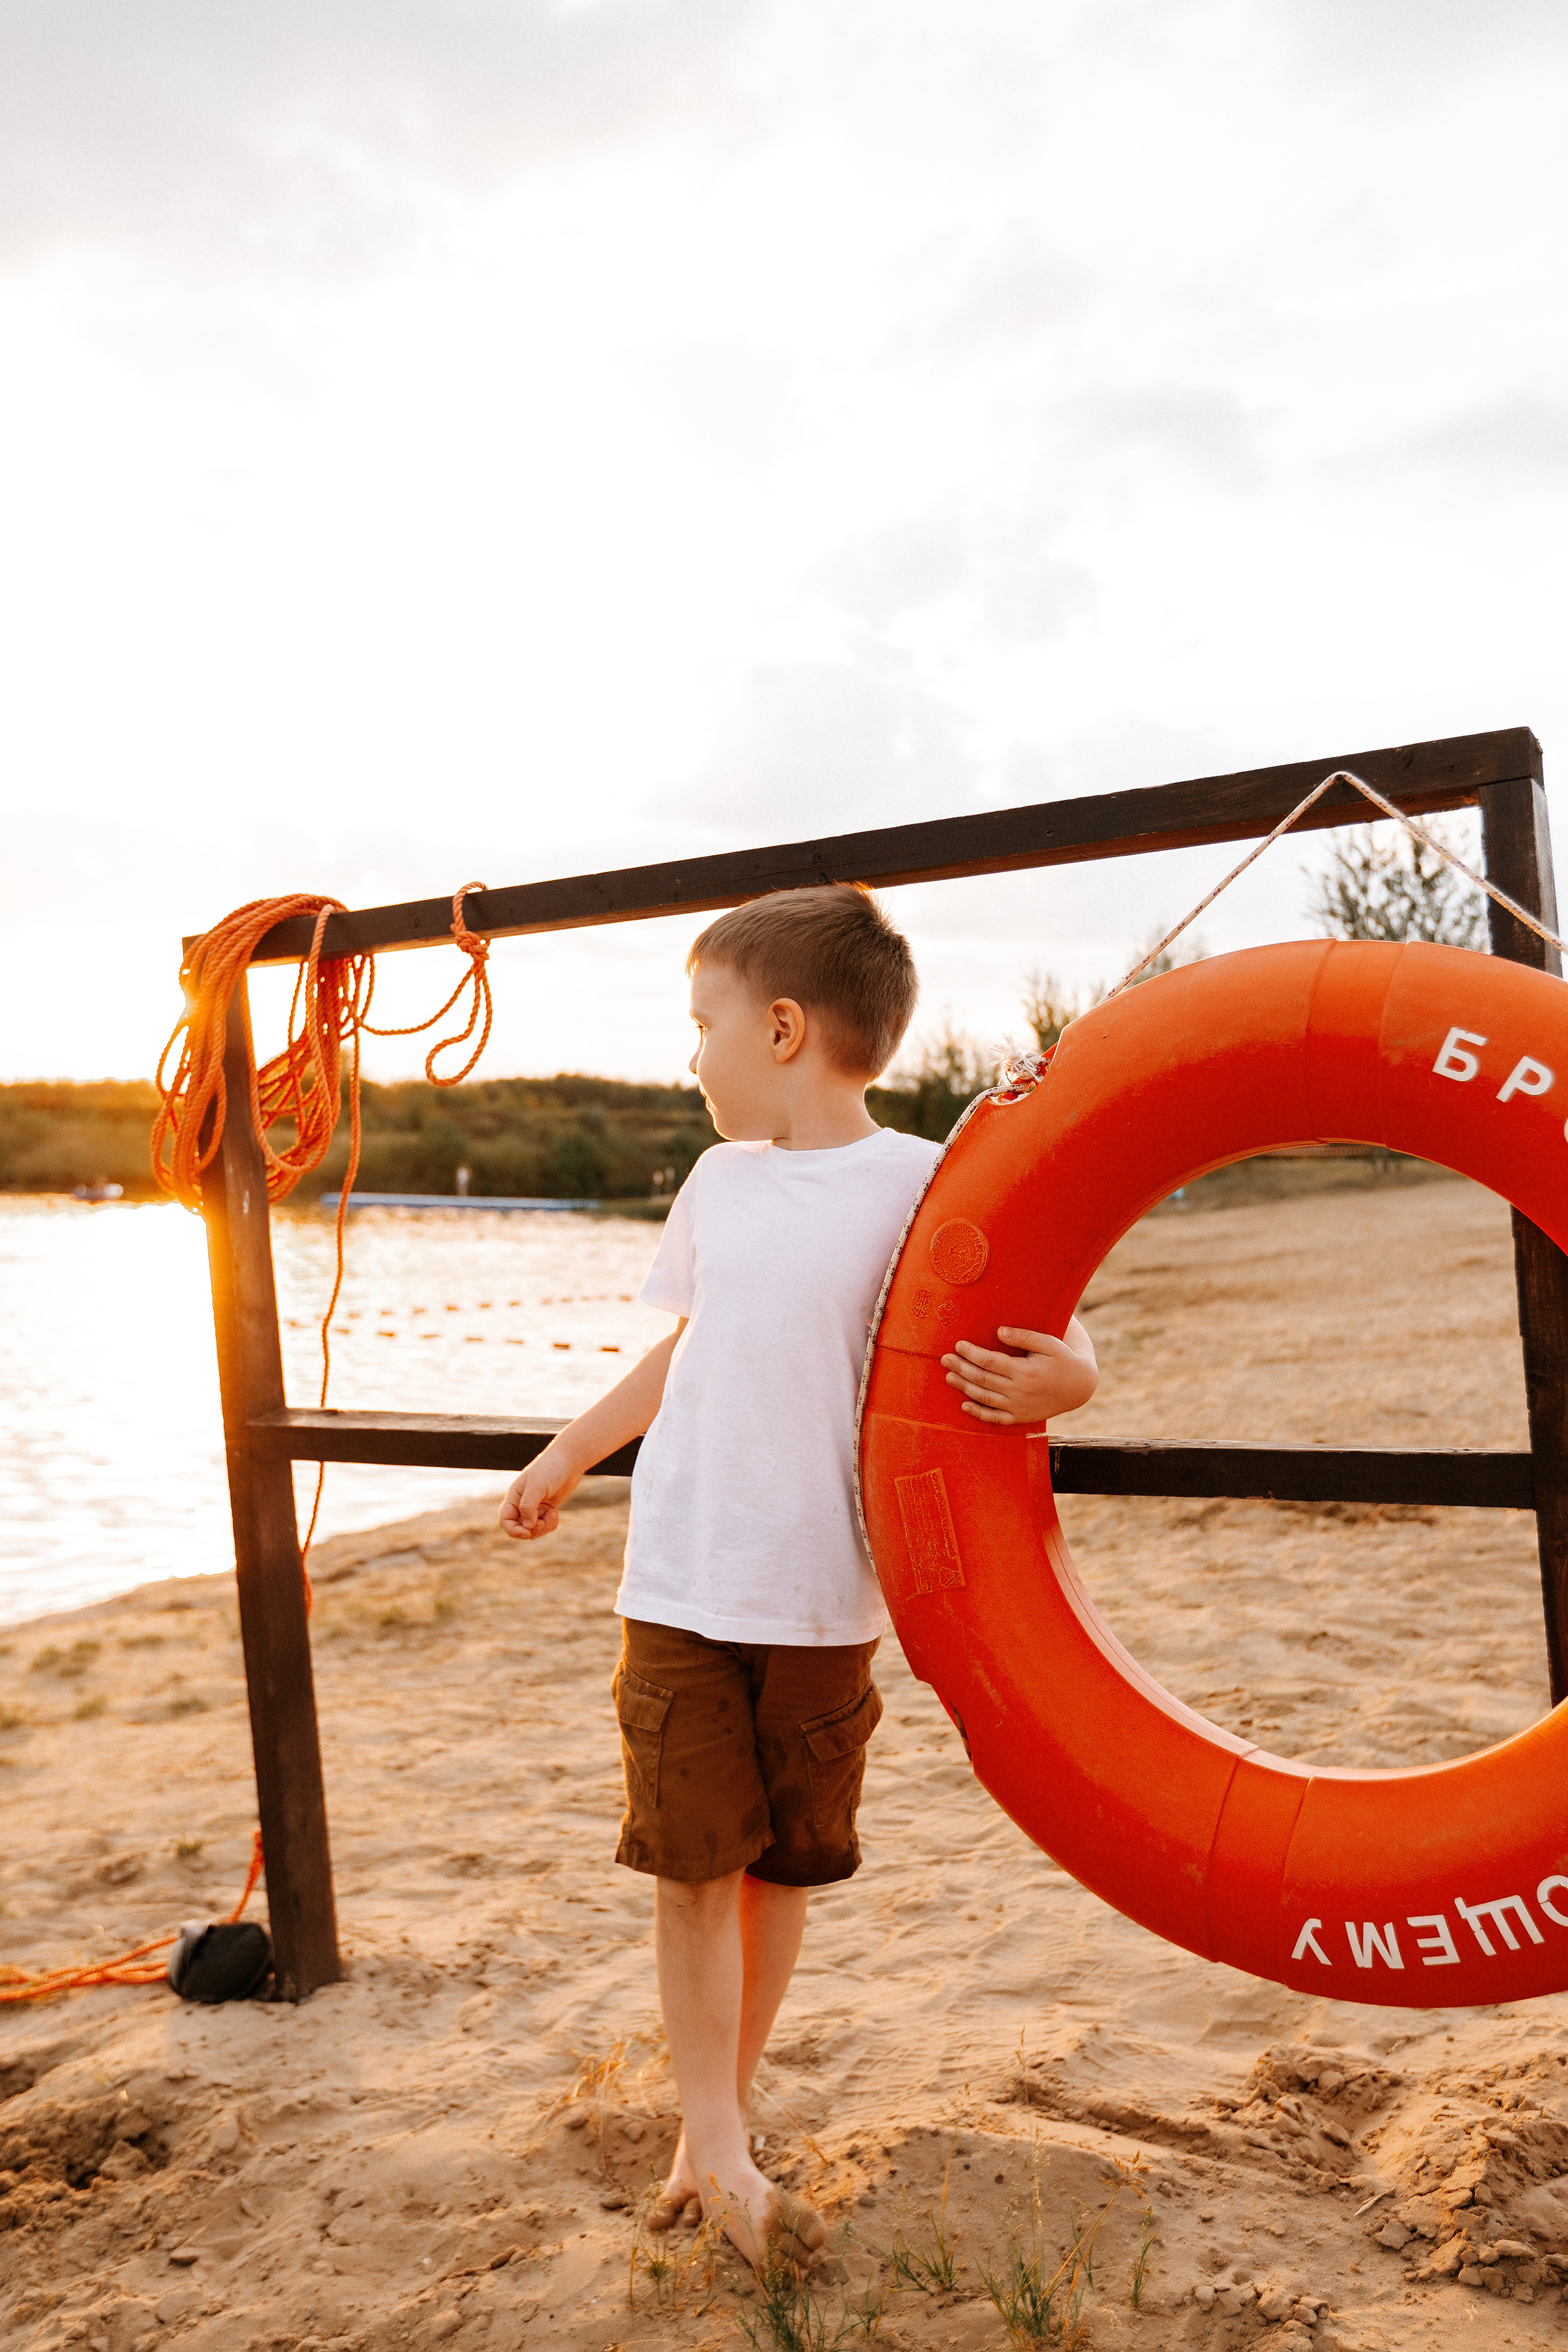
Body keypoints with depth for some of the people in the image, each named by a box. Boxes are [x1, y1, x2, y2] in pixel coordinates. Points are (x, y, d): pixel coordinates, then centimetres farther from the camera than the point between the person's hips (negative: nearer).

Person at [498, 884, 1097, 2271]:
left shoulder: (925, 1184, -10)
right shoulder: (718, 1182, 6)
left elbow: (1047, 1341, -7)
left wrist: (1064, 1377, -31)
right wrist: (568, 1457, 28)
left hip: (826, 1601, -3)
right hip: (680, 1586, 3)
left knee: (783, 1864, 12)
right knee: (693, 1860, 5)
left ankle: (720, 2122, 32)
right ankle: (718, 2146, 20)